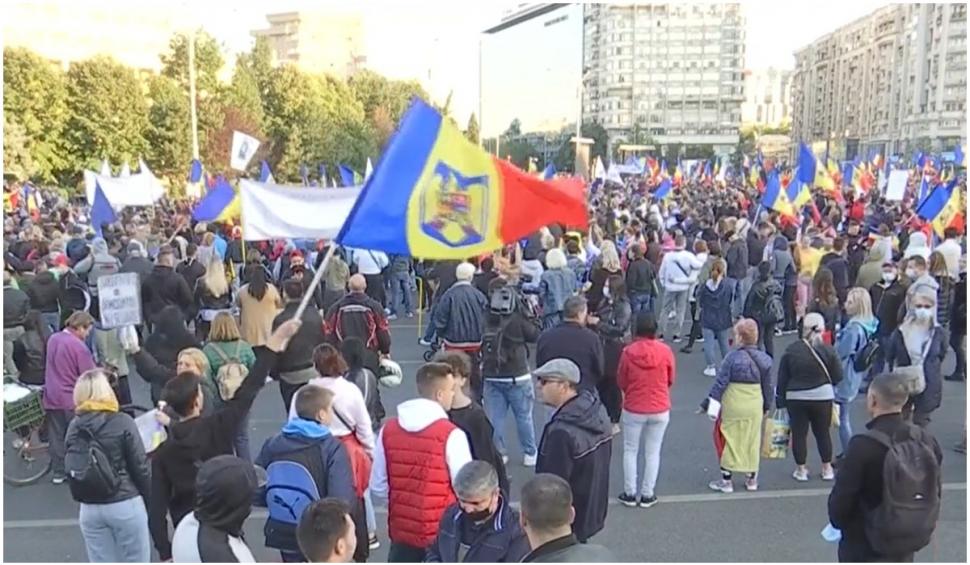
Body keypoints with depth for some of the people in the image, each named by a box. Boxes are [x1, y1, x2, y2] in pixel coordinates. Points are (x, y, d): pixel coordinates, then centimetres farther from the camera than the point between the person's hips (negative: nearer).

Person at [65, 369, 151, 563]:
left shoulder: (74, 427, 2)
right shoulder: (122, 423, -11)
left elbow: (73, 470, 6)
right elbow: (140, 468, -8)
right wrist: (150, 500, 3)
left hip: (89, 509, 4)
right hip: (125, 505, -4)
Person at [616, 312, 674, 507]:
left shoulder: (628, 352, -15)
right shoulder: (665, 351, -13)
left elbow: (621, 382, -4)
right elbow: (670, 379, 1)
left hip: (633, 409, -1)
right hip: (660, 410, 1)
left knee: (630, 451, 14)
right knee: (653, 452, 13)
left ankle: (630, 493, 20)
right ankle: (647, 495, 19)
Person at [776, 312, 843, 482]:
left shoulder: (791, 350, -7)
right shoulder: (828, 350, -9)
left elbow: (782, 378, -3)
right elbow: (838, 377, -4)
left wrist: (780, 399, 6)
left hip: (795, 398, 0)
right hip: (822, 397, 0)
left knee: (799, 433, 9)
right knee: (822, 433, 15)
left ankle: (800, 470, 16)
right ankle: (827, 469, 25)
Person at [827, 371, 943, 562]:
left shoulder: (863, 445, -26)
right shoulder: (926, 440, -7)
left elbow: (842, 497, -20)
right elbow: (934, 493, 3)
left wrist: (838, 521, 1)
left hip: (864, 548, -5)